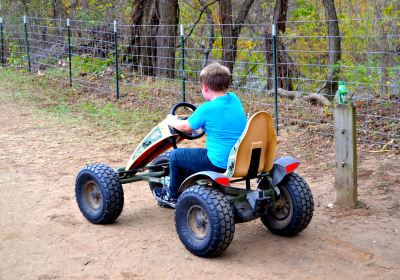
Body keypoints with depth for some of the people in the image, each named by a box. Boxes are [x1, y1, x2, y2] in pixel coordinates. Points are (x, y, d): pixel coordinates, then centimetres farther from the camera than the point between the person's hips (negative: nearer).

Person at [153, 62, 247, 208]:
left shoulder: (206, 109, -18)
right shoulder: (234, 99, 1)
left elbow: (184, 127, -2)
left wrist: (171, 120, 18)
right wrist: (197, 116, 28)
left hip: (219, 163, -8)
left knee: (176, 156, 12)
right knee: (193, 154, 31)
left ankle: (173, 195, 30)